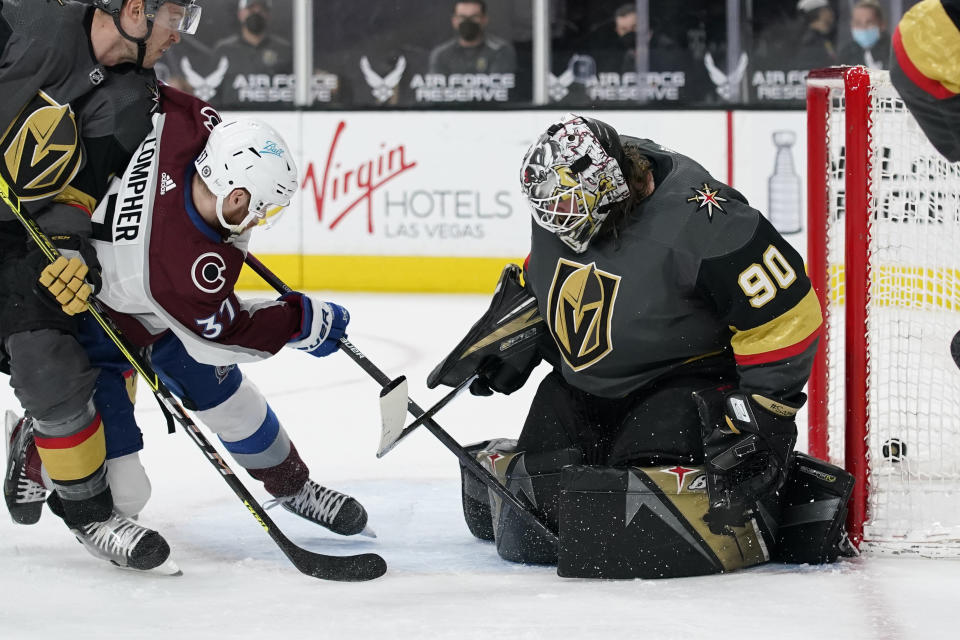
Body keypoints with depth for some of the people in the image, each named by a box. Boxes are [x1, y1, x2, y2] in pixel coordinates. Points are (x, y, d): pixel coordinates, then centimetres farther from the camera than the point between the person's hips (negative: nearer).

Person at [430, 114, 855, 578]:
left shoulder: (701, 222, -31)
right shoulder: (564, 198, -8)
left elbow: (784, 316, -24)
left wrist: (760, 414, -22)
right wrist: (504, 334, 16)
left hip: (688, 380, -7)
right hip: (582, 384, 7)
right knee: (524, 537, -2)